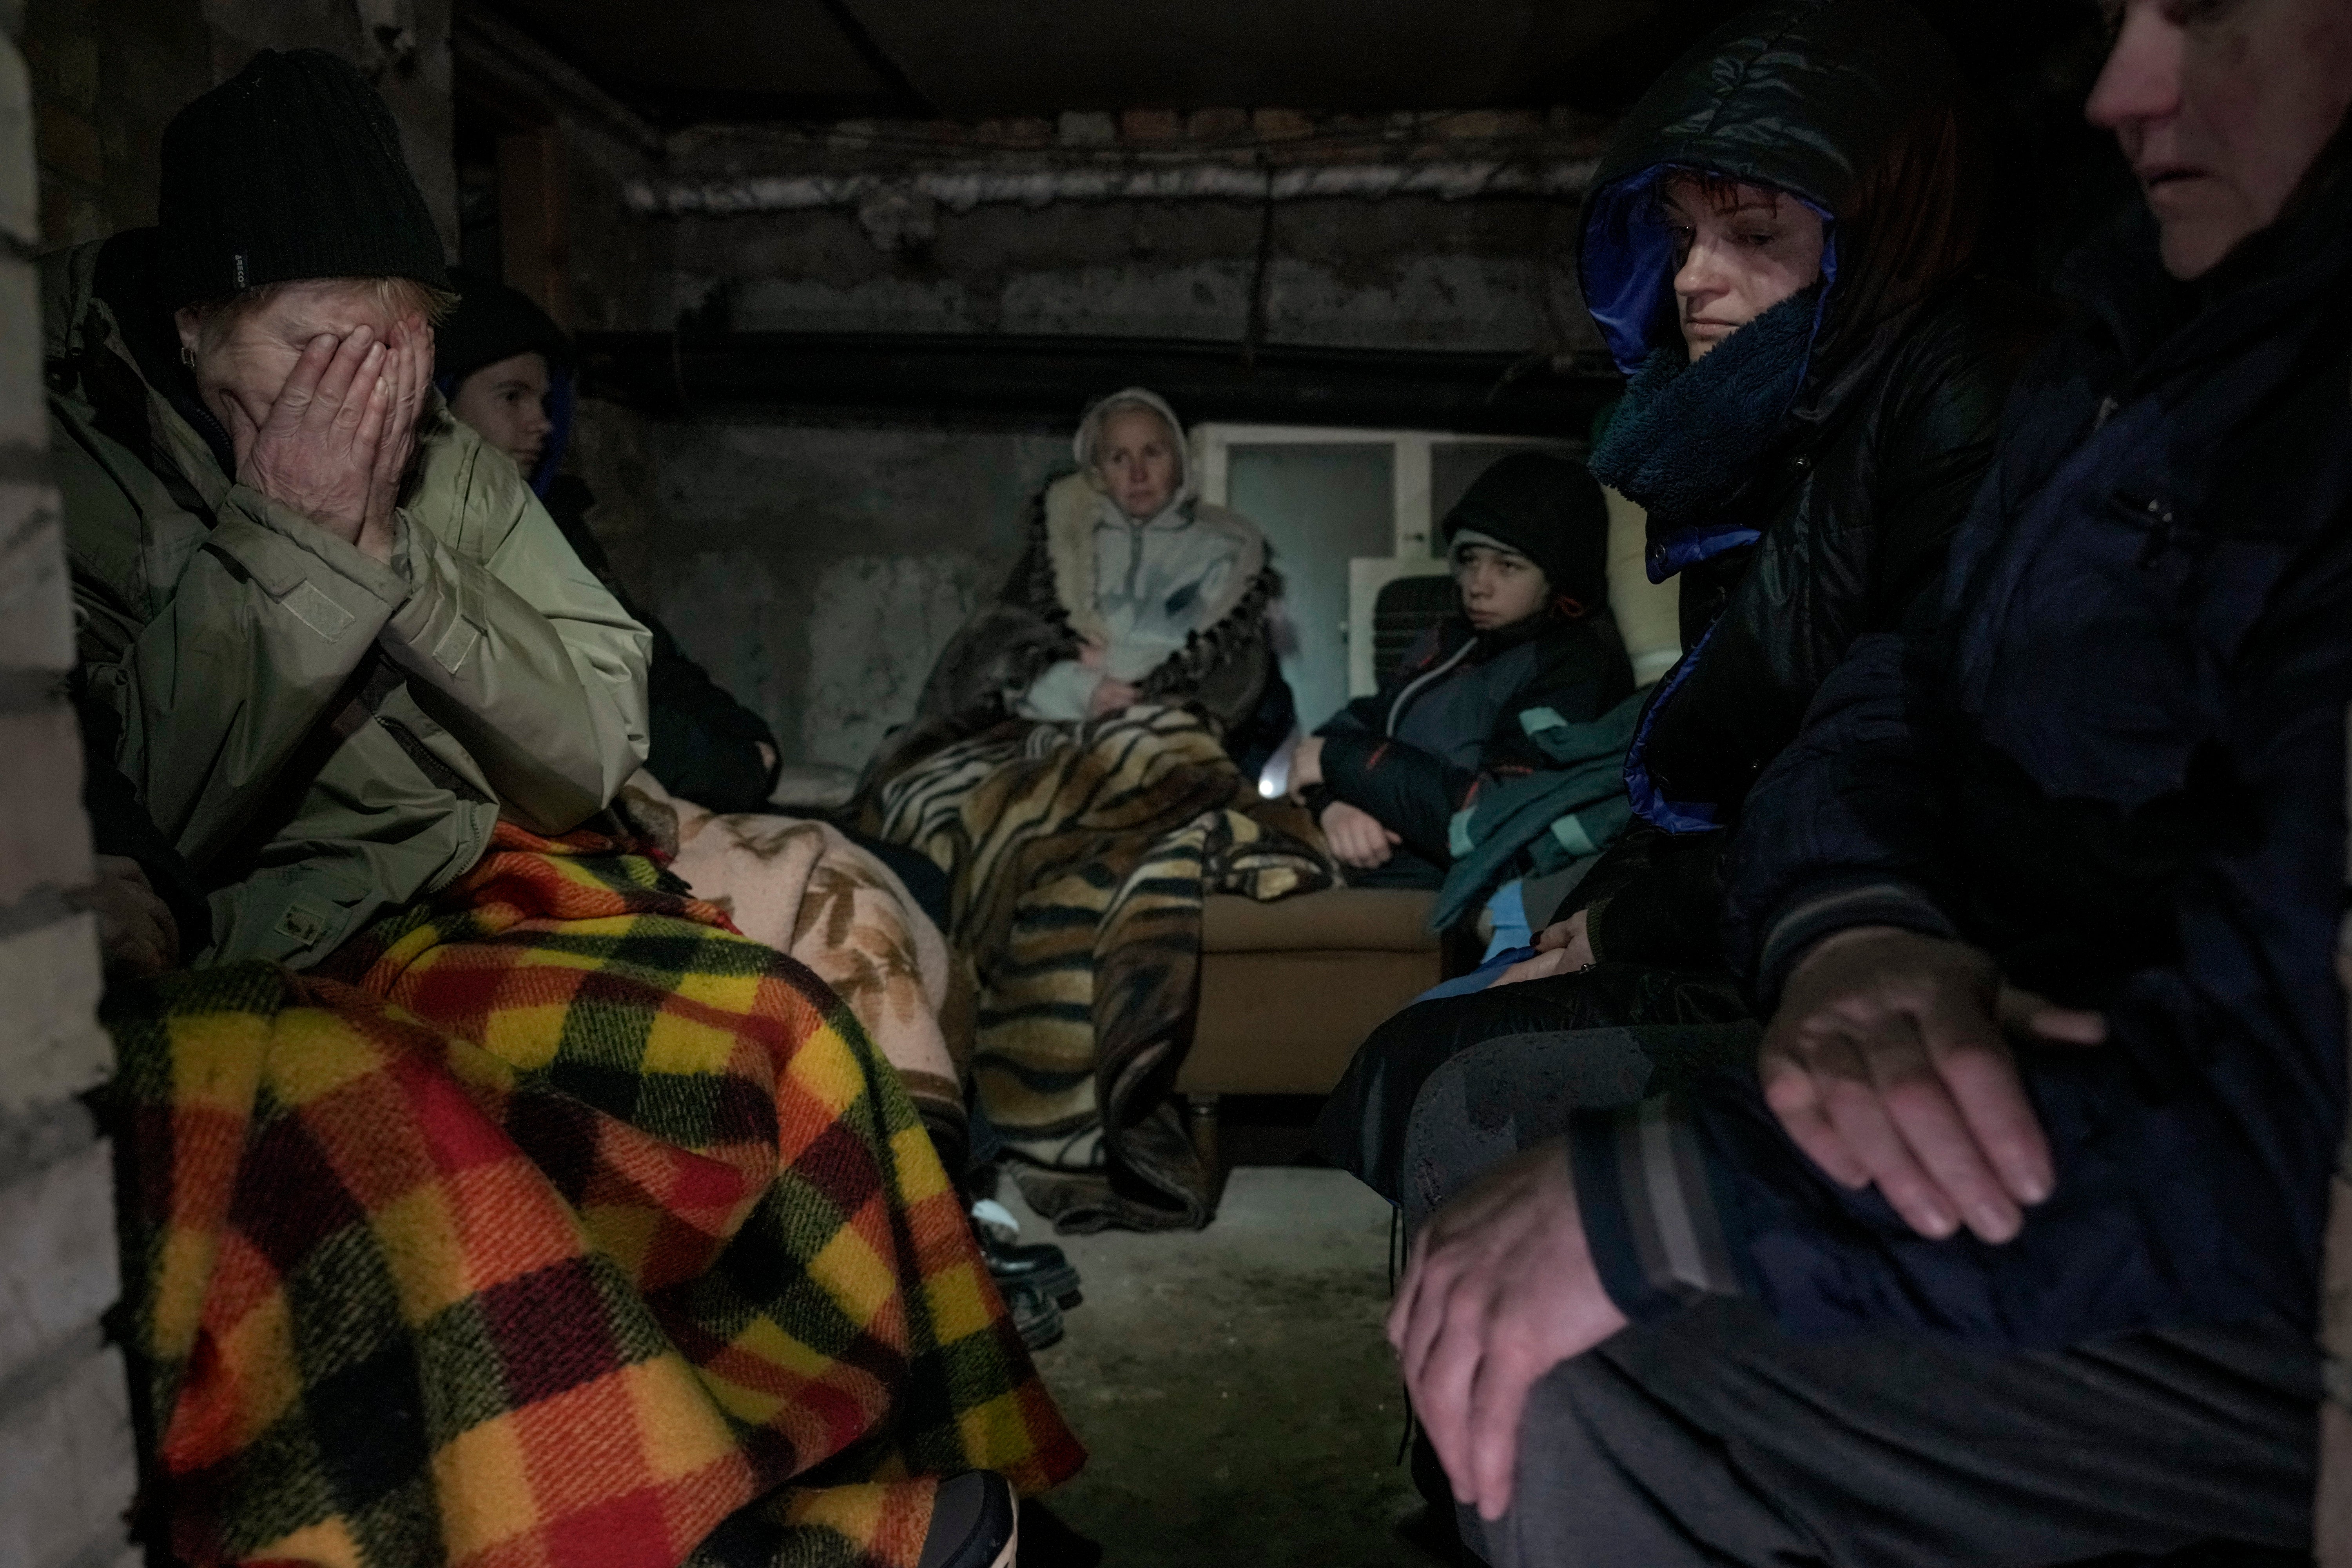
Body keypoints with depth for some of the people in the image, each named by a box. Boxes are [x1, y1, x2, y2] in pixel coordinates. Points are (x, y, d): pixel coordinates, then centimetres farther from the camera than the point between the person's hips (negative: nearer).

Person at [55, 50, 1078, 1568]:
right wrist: (297, 542, -18)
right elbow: (135, 824, -16)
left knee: (767, 1039, -20)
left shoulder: (447, 468, 5)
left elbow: (598, 748, 0)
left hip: (458, 909, 4)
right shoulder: (69, 459, -7)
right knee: (400, 1161, -36)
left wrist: (388, 557, -11)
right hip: (208, 969, -3)